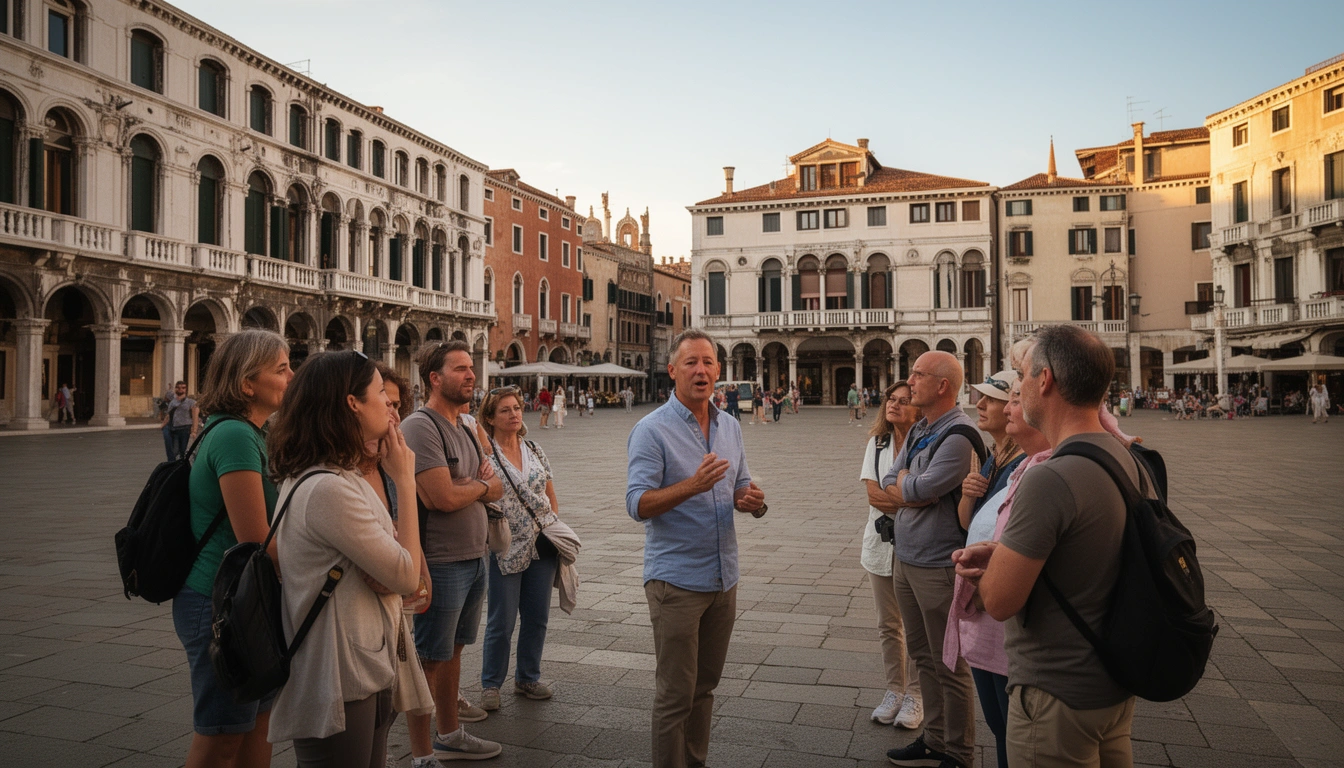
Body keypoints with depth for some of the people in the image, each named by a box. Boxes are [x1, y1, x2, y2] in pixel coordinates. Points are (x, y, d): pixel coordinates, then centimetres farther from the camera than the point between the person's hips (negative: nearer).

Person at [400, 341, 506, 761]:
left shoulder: (465, 427, 11)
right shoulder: (420, 427, -17)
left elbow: (489, 485, 12)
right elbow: (443, 497, -25)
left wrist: (480, 484, -11)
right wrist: (483, 486, -6)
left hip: (473, 559, 9)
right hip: (441, 564, -9)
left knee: (453, 650, 20)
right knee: (427, 660, 4)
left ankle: (450, 735, 35)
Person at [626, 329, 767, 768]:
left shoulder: (730, 427, 9)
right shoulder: (652, 430, -11)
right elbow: (637, 505, -19)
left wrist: (752, 501, -6)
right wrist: (692, 485, -33)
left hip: (723, 578, 6)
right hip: (676, 579, -6)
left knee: (705, 686, 18)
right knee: (675, 695, 2)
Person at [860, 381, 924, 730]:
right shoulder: (877, 443, 5)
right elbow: (873, 494, -5)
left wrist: (890, 496, -18)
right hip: (882, 543, 5)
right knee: (888, 625, 15)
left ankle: (915, 694, 21)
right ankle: (894, 690, 29)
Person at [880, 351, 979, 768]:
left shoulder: (959, 435, -19)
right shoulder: (917, 430, 10)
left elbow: (920, 490, -23)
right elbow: (890, 484, 7)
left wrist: (903, 484, -3)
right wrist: (914, 488, -11)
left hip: (938, 565, -9)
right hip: (905, 557, 9)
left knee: (949, 664, 5)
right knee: (923, 654, 19)